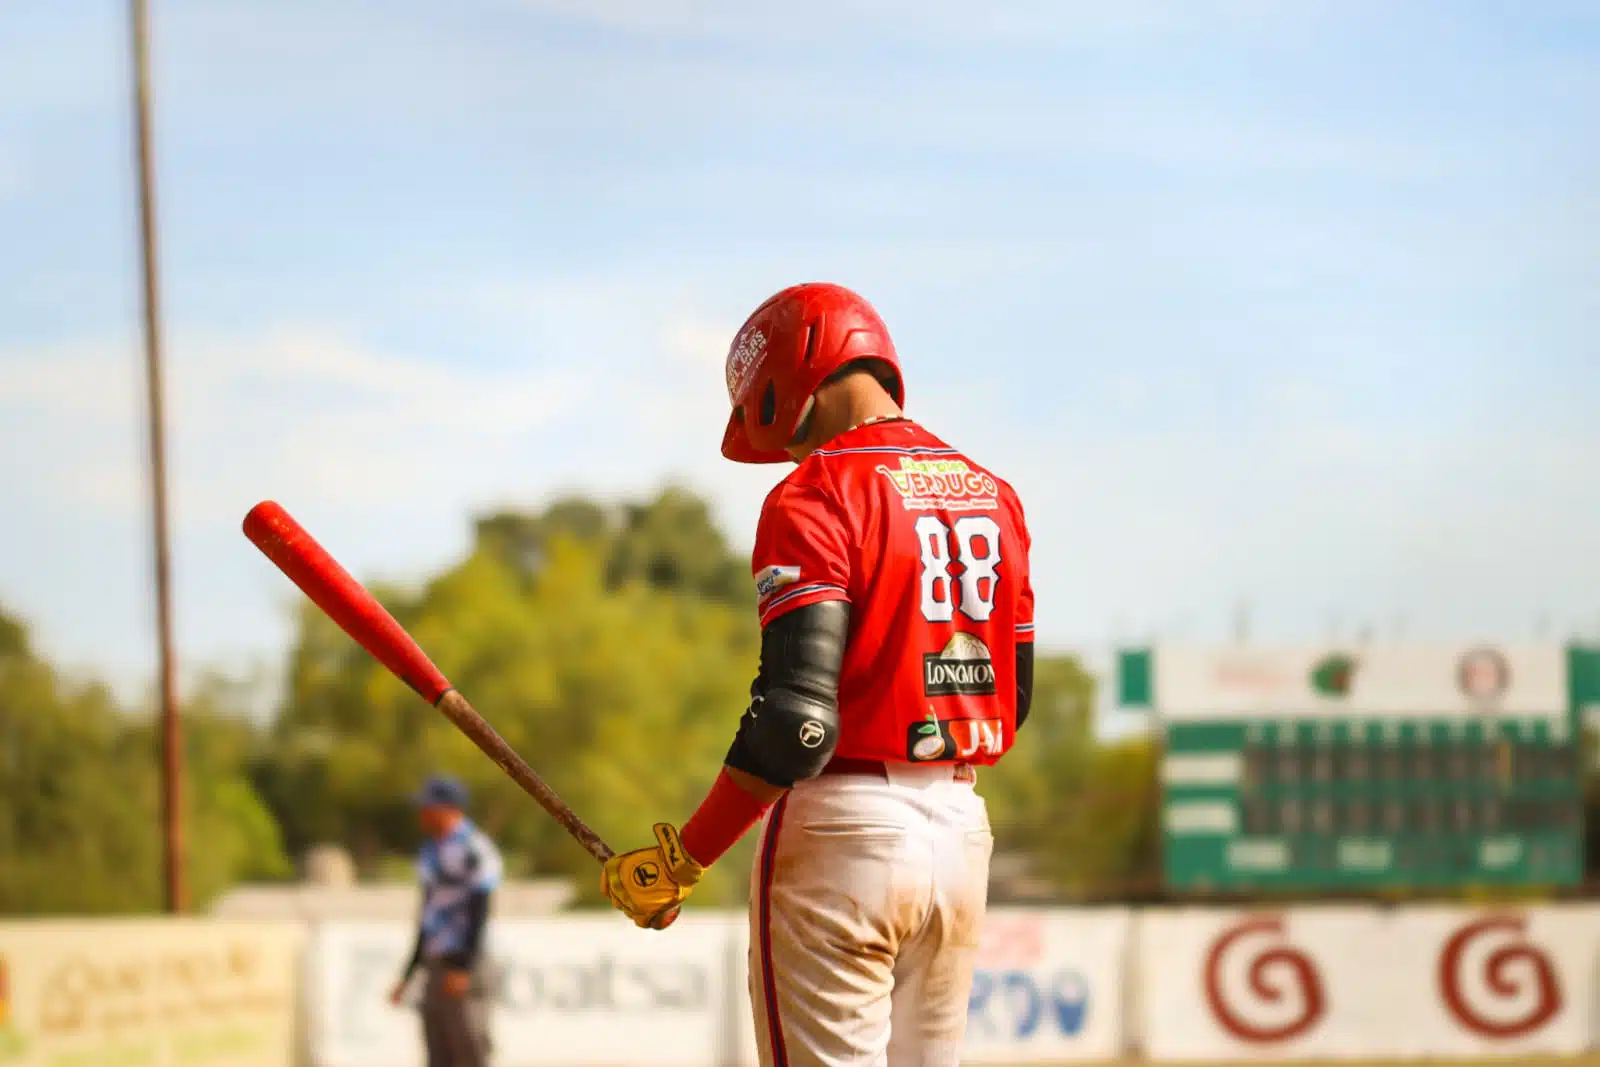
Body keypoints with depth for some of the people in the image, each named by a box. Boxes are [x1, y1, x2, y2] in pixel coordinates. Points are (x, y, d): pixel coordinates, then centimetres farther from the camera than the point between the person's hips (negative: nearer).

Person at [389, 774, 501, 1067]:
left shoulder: (473, 849, -12)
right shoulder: (431, 850, 18)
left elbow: (480, 911, -18)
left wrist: (463, 968, -25)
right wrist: (408, 974, 22)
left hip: (465, 966, -9)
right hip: (437, 967, 9)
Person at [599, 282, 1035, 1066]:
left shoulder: (815, 498, -11)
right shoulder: (990, 495, 13)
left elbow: (795, 716, -19)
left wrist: (683, 861, -14)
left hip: (843, 830, -7)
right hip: (965, 827, 8)